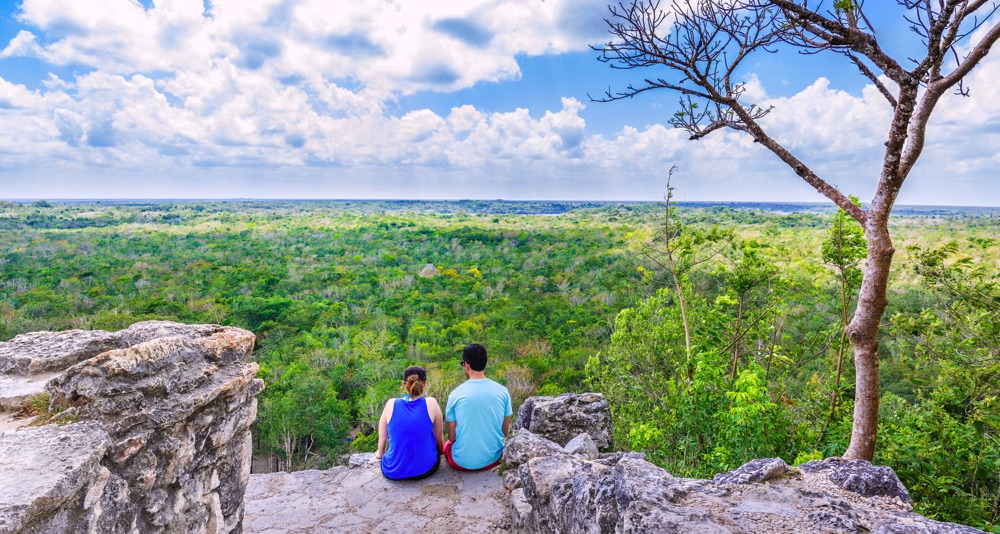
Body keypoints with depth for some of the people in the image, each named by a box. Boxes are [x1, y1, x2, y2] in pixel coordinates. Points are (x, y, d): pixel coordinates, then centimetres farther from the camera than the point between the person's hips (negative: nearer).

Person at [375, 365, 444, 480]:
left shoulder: (391, 404, -9)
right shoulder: (430, 403, -12)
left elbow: (382, 437, 3)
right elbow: (439, 436, 1)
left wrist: (380, 454, 25)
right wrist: (441, 451, 23)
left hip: (393, 472, 2)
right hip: (425, 470, -1)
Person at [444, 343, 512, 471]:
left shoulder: (455, 394, -12)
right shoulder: (502, 391, -8)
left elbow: (452, 437, -5)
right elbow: (505, 432, 1)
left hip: (462, 462, -2)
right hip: (493, 459, 2)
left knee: (447, 444, 29)